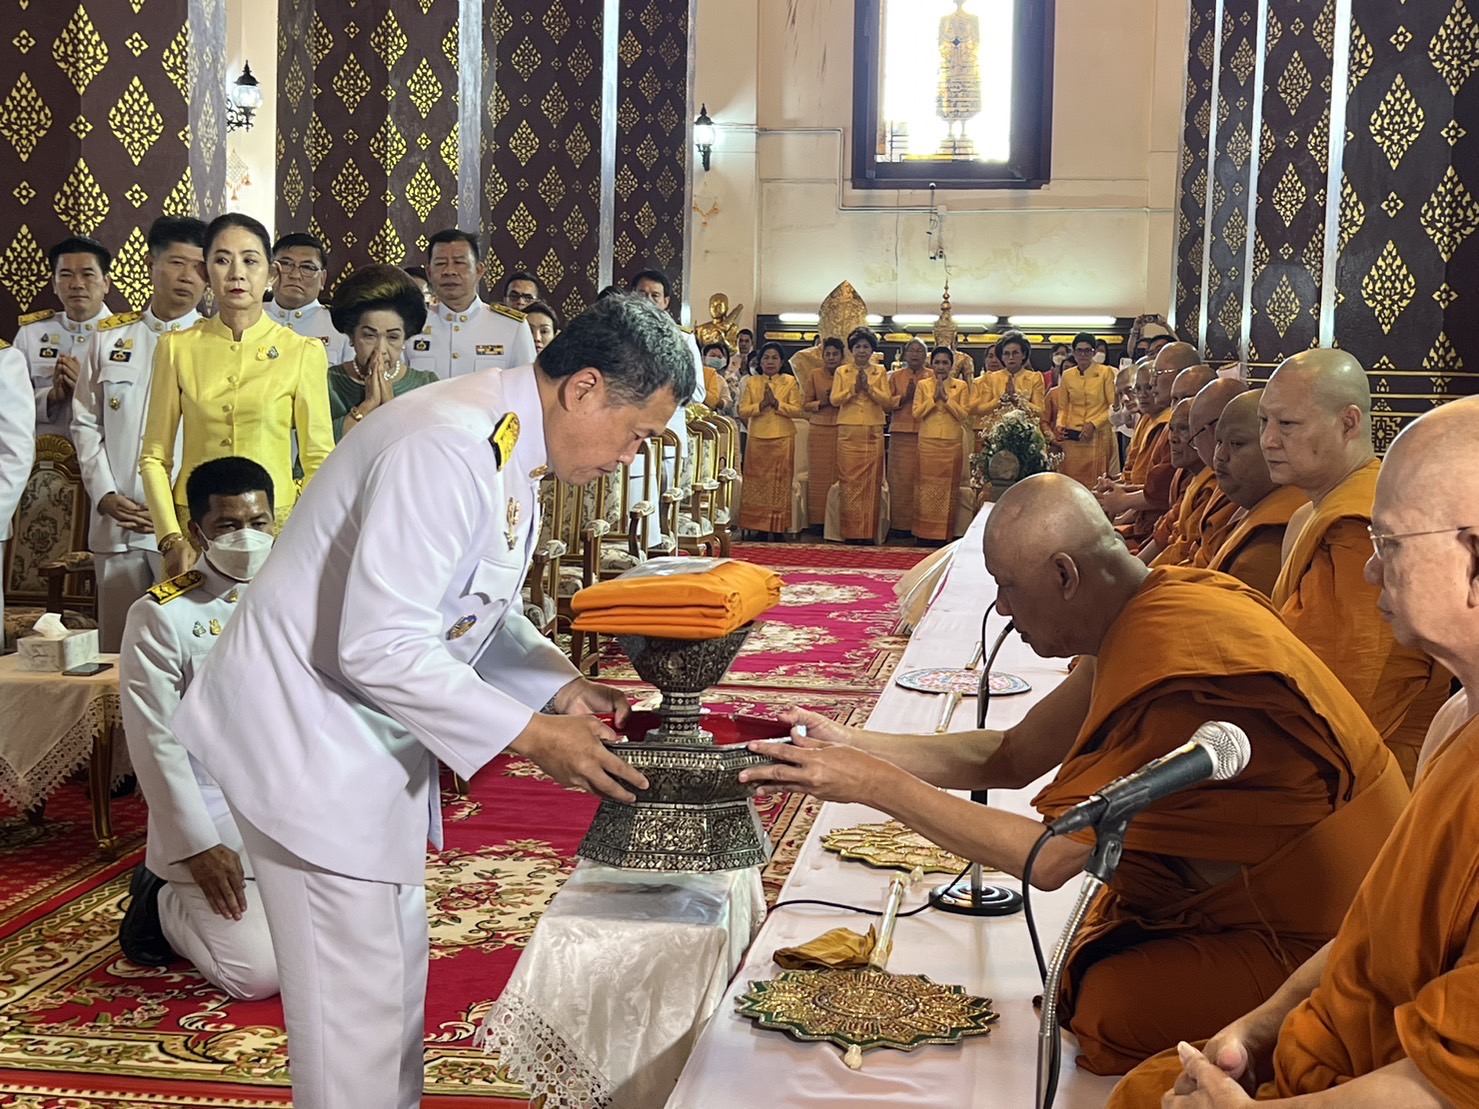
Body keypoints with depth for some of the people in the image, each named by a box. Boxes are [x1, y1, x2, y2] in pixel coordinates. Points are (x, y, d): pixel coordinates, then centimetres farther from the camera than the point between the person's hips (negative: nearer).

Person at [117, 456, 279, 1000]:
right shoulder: (162, 615, -11)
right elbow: (156, 745, -12)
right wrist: (199, 846, -14)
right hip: (213, 821, -5)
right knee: (257, 974, -16)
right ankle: (162, 903, 14)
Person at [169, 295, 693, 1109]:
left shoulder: (511, 448, 5)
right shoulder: (448, 450, -28)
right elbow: (379, 644, -31)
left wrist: (564, 687, 0)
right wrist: (530, 735, -25)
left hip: (370, 735, 10)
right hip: (310, 734, -10)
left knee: (394, 966, 20)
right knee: (356, 1003, -3)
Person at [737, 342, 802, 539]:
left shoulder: (790, 382, 6)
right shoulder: (752, 382, 11)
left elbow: (797, 410, -3)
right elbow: (743, 411, 2)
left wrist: (777, 403, -14)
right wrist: (761, 405, -13)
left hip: (783, 438, -1)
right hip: (758, 438, 1)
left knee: (780, 482, -2)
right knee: (757, 482, -1)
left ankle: (777, 529, 0)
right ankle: (759, 526, 3)